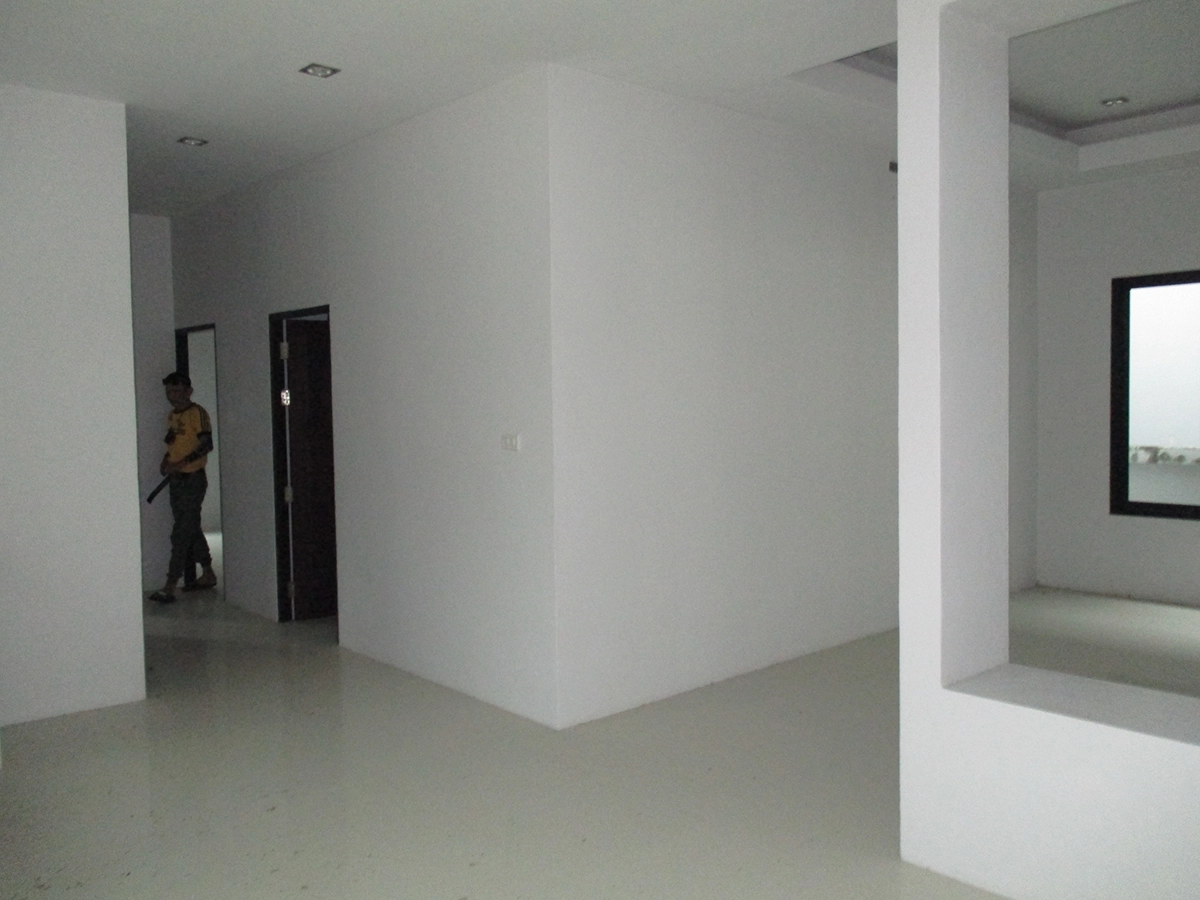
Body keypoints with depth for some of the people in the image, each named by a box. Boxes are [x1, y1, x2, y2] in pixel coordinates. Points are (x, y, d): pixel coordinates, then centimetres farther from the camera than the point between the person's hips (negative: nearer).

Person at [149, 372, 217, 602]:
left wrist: (181, 462, -25)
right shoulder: (171, 416, 15)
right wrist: (166, 461, 6)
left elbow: (207, 445, -18)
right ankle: (208, 574, 26)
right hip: (176, 480, 9)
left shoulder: (197, 413, -11)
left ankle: (169, 587, -9)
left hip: (193, 480, -9)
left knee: (181, 533, -9)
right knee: (192, 529, 15)